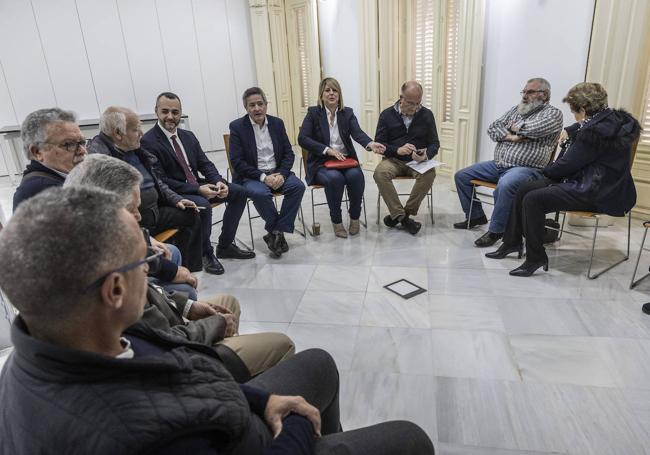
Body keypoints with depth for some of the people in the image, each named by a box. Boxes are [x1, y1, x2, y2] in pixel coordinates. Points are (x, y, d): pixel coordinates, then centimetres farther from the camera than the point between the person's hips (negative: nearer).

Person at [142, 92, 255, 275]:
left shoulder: (188, 136, 10)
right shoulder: (148, 142, -13)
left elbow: (205, 164, 9)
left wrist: (219, 182, -12)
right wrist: (198, 189, -24)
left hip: (198, 185, 8)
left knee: (238, 192, -3)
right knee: (203, 205, -34)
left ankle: (225, 245, 7)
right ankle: (205, 253, -7)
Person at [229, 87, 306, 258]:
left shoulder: (277, 123, 7)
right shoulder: (237, 126, -4)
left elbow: (289, 153, 6)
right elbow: (236, 161, -10)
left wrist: (281, 174, -14)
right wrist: (263, 177, -20)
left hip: (277, 173, 4)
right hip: (251, 176, -4)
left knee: (298, 186, -23)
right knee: (260, 193, -35)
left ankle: (276, 232, -14)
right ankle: (278, 231, -10)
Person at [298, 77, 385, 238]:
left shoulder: (348, 112, 7)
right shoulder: (313, 112, 1)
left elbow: (357, 133, -11)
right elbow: (302, 139, -11)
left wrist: (370, 143, -34)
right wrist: (328, 150, -21)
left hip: (346, 159, 2)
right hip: (321, 162, -2)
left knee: (356, 175, -29)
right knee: (335, 178, -34)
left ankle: (355, 217, -7)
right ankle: (336, 220, -13)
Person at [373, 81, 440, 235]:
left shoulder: (427, 115, 4)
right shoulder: (387, 115, 1)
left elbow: (434, 143, 5)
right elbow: (378, 143, -2)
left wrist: (426, 155, -19)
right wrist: (397, 150, -22)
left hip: (418, 161, 1)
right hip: (393, 160, -1)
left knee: (429, 173, -32)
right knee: (380, 172, -33)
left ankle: (398, 215, -20)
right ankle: (401, 216, -25)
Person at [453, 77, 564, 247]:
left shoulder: (554, 114, 2)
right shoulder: (516, 109, 21)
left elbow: (535, 128, -20)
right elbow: (492, 128, 10)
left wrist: (516, 127, -1)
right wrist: (510, 136, -8)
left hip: (526, 168, -8)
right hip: (498, 164, 8)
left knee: (504, 185, -40)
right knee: (461, 176, 3)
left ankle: (496, 230, -21)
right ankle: (476, 216, 18)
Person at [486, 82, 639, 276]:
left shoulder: (596, 132, -23)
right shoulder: (611, 117, 8)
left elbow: (568, 164, -17)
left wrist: (547, 171, 1)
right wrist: (570, 131, 32)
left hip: (599, 194, -11)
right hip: (591, 182, 11)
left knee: (533, 200, -25)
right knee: (524, 190, 4)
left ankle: (536, 257, -11)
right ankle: (512, 242, 15)